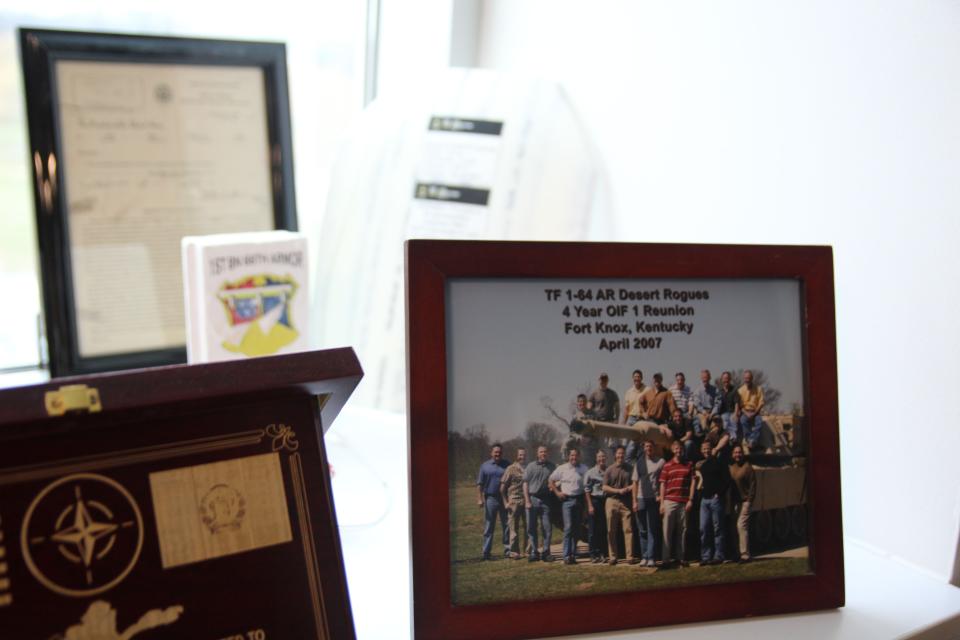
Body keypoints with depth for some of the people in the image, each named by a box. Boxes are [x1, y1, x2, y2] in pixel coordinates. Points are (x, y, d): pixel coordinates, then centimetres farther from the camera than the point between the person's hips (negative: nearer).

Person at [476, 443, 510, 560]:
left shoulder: (507, 466, 7)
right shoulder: (485, 466, 5)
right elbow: (480, 484, 4)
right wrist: (479, 499, -5)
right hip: (490, 498, -1)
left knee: (507, 525, 5)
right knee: (489, 526, 3)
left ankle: (507, 549, 14)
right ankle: (486, 551, 7)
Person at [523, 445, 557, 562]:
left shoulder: (552, 467, 7)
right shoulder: (531, 466, 5)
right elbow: (525, 484, 3)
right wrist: (527, 501, -4)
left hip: (546, 500, 0)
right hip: (532, 498, 0)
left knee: (547, 527, -1)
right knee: (531, 527, 2)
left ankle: (546, 552, 7)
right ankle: (534, 551, 10)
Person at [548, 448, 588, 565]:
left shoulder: (584, 469, 6)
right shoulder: (562, 468, 2)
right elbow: (551, 480, 11)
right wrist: (557, 492, 1)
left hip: (579, 499, 3)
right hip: (567, 499, -3)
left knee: (576, 528, 8)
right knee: (568, 527, -10)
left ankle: (573, 554, 18)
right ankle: (566, 556, -9)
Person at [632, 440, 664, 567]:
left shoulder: (660, 462, 0)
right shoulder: (639, 462, 9)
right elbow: (635, 482, 9)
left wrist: (661, 496, -10)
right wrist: (634, 501, 3)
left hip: (654, 499, -3)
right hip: (641, 499, 3)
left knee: (652, 530, -3)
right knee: (643, 530, 7)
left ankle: (651, 557, -3)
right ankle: (644, 556, 14)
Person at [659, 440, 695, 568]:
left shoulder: (689, 465, 10)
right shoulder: (667, 466, 7)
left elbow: (692, 482, 7)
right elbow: (662, 485, 6)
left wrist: (690, 500, -2)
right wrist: (662, 503, -1)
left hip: (684, 502, 1)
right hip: (669, 501, -1)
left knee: (682, 530, 4)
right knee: (667, 531, -1)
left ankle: (681, 557, 10)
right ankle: (666, 558, 0)